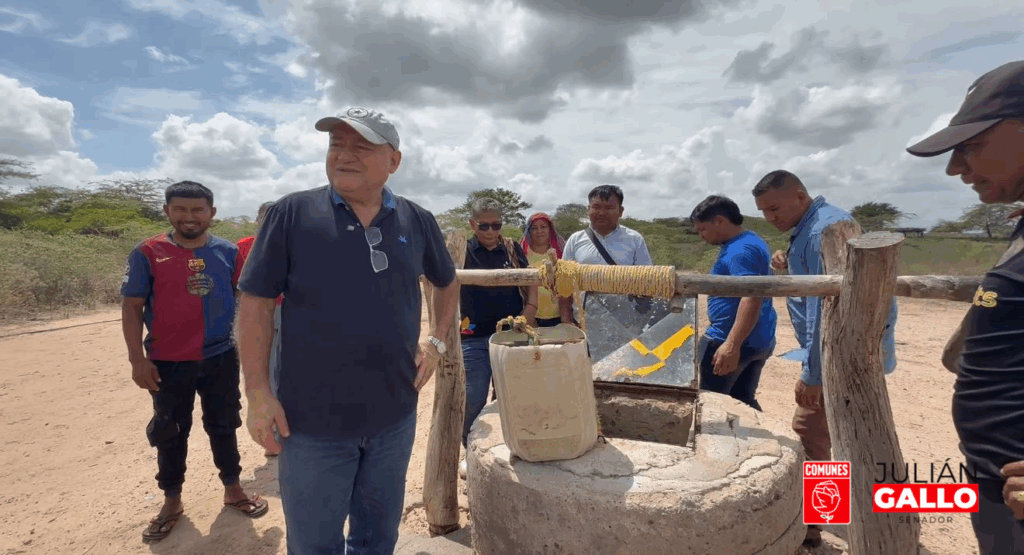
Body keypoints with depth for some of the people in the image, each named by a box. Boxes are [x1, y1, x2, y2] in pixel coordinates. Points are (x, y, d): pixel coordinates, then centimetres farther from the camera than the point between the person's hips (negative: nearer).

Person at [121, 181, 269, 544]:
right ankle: (172, 501, 32)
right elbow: (132, 307, -5)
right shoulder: (147, 254, -6)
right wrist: (137, 359, -10)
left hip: (221, 358, 1)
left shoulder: (227, 252, -1)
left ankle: (233, 489, 32)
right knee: (169, 432, 13)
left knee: (223, 425, 15)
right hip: (168, 363, -1)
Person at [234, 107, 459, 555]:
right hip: (311, 420, -2)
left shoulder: (418, 222, 1)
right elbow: (255, 303, -7)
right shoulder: (291, 213, -8)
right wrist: (258, 393, -10)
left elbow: (447, 283, 17)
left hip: (395, 416, 3)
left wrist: (437, 341, 6)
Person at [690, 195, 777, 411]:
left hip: (732, 341, -10)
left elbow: (751, 298, -28)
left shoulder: (741, 250, -17)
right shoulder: (749, 243, 16)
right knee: (743, 400, 16)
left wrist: (731, 345, -34)